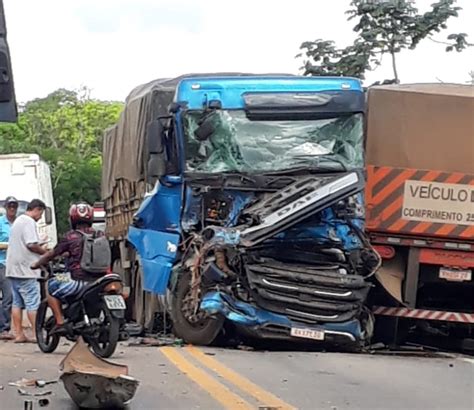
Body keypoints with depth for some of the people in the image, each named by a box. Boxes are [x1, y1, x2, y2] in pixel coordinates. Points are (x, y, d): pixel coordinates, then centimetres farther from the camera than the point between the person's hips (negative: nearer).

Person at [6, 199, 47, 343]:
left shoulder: (18, 221, 20)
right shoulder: (29, 222, -12)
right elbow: (31, 245, -21)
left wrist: (39, 248, 16)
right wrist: (44, 251, -6)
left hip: (13, 269, 10)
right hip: (26, 270, -10)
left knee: (17, 302, 9)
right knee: (33, 303, -7)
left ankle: (18, 334, 9)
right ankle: (36, 334, -7)